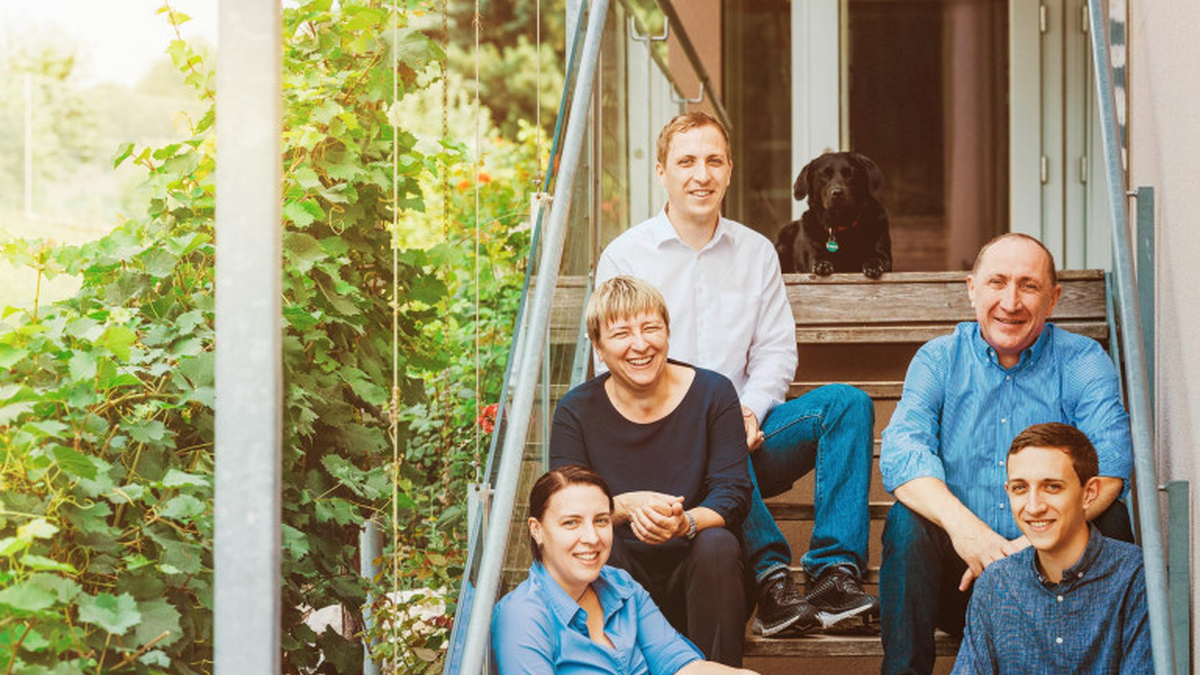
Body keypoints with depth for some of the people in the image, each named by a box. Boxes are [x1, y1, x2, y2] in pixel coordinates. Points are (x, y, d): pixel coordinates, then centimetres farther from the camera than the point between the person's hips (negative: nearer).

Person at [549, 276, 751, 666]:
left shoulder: (712, 393, -3)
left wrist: (685, 522, -33)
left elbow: (733, 492, -10)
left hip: (694, 574, 0)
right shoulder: (576, 411, -2)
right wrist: (625, 506, -32)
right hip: (619, 576, 0)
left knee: (718, 544, -31)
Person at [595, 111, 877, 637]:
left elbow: (777, 351, 11)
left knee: (847, 402, -21)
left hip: (747, 437, 4)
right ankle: (771, 579, -43)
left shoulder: (757, 252, 15)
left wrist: (748, 411, -11)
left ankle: (836, 574, -32)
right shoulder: (624, 256, 4)